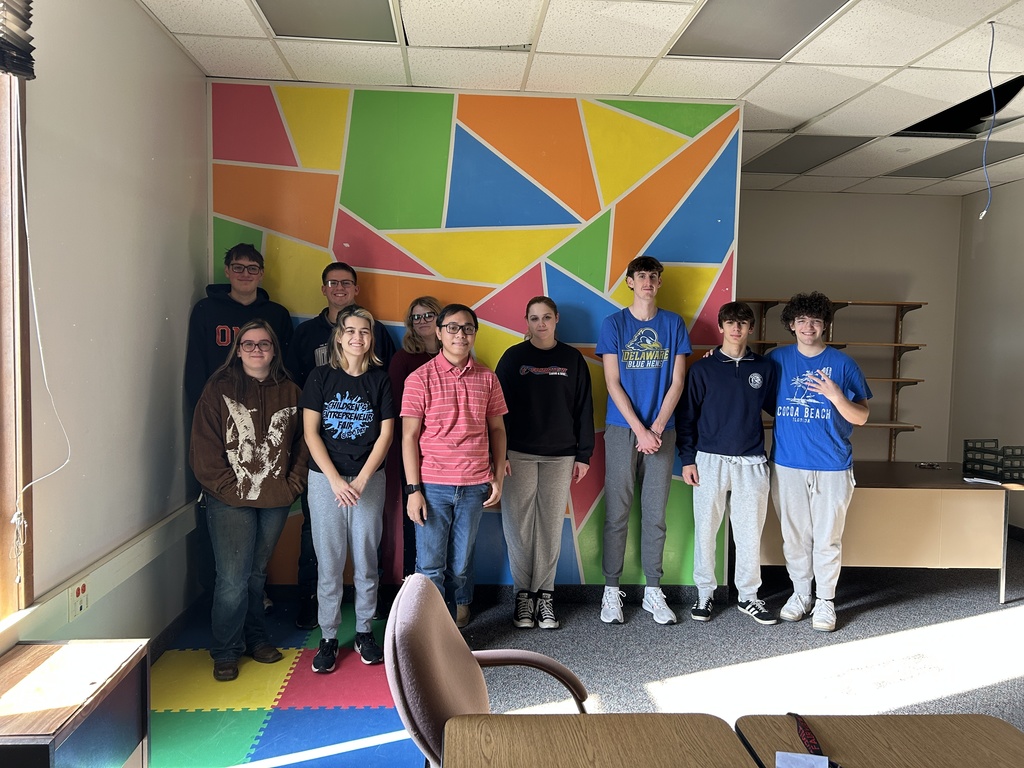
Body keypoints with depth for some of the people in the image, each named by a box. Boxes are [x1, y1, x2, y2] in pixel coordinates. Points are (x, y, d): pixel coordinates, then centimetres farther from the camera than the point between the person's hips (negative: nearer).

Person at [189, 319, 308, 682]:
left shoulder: (289, 392, 8)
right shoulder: (218, 389, -2)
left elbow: (302, 443, 10)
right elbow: (204, 448, -5)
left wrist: (292, 484, 0)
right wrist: (230, 488, -10)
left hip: (276, 500, 3)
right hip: (230, 500, -3)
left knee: (258, 571, 14)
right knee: (233, 577, -4)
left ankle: (256, 638, 31)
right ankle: (226, 651, 14)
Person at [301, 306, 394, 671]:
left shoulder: (380, 379, 1)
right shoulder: (321, 377, 0)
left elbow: (385, 434, -1)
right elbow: (310, 433, -3)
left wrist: (361, 480, -9)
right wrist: (336, 480, -11)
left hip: (369, 480, 1)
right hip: (325, 478, 0)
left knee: (365, 559, 7)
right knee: (329, 561, 3)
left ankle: (364, 632, 21)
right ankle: (328, 638, 16)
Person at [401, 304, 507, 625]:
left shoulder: (487, 378, 5)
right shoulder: (420, 378, -4)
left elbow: (497, 429, 11)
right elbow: (409, 436, -5)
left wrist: (498, 478, 6)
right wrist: (413, 489, -9)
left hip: (475, 486, 2)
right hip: (432, 486, -2)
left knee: (461, 564, 12)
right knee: (431, 566, 5)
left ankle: (458, 606, 35)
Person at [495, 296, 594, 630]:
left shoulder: (572, 358, 7)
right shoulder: (514, 357, 4)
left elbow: (584, 408, 8)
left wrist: (583, 454, 4)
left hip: (560, 455, 1)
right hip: (519, 454, -1)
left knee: (552, 525, 3)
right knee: (519, 524, 0)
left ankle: (544, 594, 13)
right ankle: (523, 593, 12)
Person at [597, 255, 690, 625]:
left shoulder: (673, 323, 7)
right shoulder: (614, 324, 2)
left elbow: (677, 381, 3)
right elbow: (612, 383, -3)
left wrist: (657, 428, -7)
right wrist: (640, 430, -10)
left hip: (661, 430, 2)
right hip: (622, 429, -1)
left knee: (655, 514, 7)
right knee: (617, 512, 2)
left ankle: (653, 591, 17)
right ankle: (611, 590, 13)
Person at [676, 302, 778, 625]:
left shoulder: (764, 368, 7)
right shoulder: (702, 368, 1)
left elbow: (774, 406, 18)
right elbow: (686, 416, 2)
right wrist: (687, 459, -3)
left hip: (752, 463, 2)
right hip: (710, 461, -1)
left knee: (750, 533, 8)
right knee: (705, 530, 4)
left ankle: (748, 596, 22)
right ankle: (705, 594, 19)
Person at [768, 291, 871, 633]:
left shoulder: (842, 363, 0)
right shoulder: (777, 359, 5)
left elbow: (860, 417, 1)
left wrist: (835, 395, -19)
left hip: (832, 466, -1)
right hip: (787, 465, 2)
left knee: (828, 539, 5)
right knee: (794, 536, 10)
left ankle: (825, 601, 20)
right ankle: (800, 593, 28)